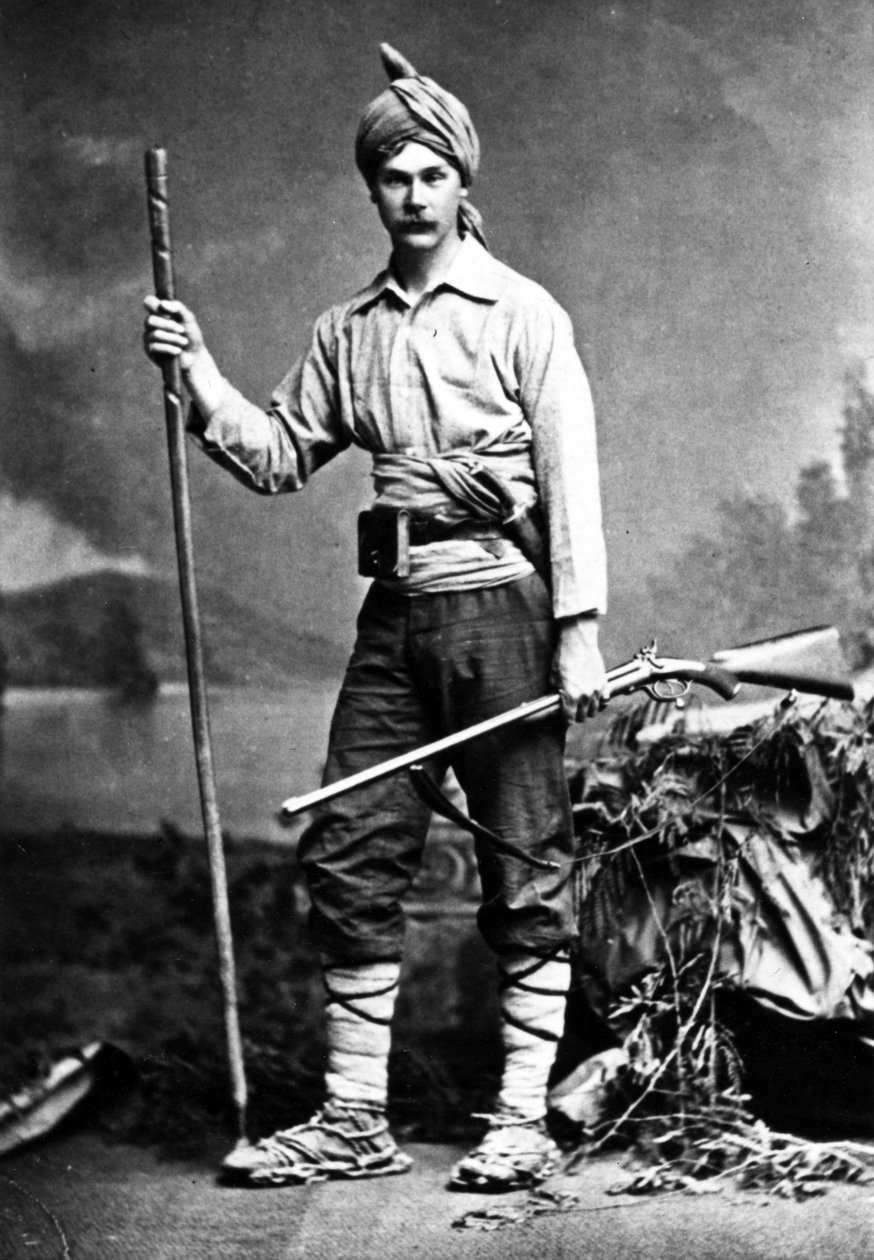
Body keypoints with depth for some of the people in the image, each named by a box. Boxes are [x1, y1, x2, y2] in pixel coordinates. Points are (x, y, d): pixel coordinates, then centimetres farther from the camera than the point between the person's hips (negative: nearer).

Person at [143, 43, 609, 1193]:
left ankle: (524, 1120, 7)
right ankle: (354, 1119, 12)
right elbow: (276, 456, 14)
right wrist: (198, 371, 0)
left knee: (526, 870, 0)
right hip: (395, 611, 5)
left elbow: (570, 478, -6)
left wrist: (578, 632, -12)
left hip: (499, 602, -5)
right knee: (349, 855, 3)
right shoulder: (348, 332, 13)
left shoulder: (522, 315, -2)